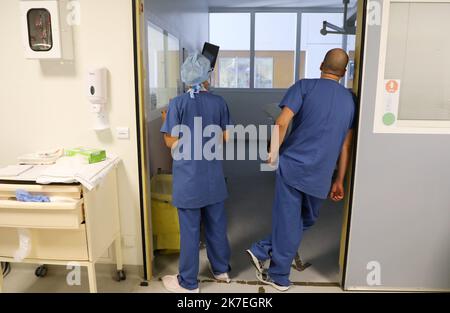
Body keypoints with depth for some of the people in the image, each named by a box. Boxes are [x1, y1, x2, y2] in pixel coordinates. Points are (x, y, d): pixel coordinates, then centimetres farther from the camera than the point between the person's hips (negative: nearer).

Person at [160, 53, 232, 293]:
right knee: (217, 225, 18)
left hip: (188, 178, -3)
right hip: (213, 176, 4)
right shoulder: (219, 102, 0)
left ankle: (188, 282, 21)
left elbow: (171, 141, -9)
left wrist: (166, 120, 8)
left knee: (190, 230, 7)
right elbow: (225, 137, 7)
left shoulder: (178, 103, -11)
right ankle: (221, 269, 36)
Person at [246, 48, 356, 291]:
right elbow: (345, 146, 11)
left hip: (292, 166, -2)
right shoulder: (350, 100, 10)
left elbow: (282, 123, -14)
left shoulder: (305, 86, -1)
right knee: (306, 220, 22)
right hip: (320, 176, 3)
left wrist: (273, 152, -1)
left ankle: (280, 277, 21)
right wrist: (339, 181, 17)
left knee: (288, 221, 8)